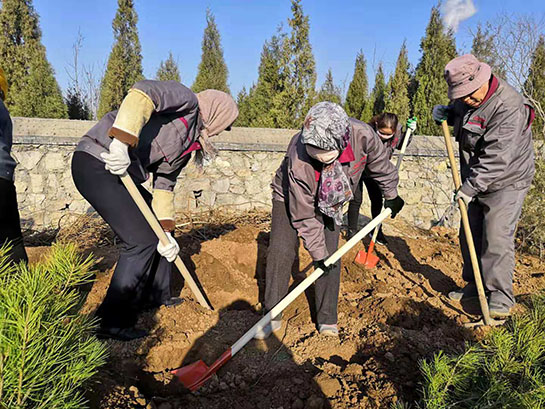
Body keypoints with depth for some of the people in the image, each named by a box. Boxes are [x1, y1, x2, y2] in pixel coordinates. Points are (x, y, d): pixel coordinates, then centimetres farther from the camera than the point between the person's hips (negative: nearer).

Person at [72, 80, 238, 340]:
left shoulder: (187, 146, 18)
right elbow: (142, 93, -25)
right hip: (96, 163, -10)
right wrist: (122, 142, -34)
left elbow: (164, 187, 15)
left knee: (161, 233, 15)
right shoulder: (187, 101, -6)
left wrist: (166, 232, 5)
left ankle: (157, 296, 32)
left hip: (121, 173, 10)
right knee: (141, 240, -11)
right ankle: (112, 322, 1)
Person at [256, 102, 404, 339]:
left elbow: (380, 164, -8)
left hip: (330, 200, 3)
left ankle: (327, 319, 9)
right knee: (281, 252, -11)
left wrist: (391, 195, 6)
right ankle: (272, 317, 4)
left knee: (330, 255, -5)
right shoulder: (298, 162, -41)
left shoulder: (362, 135, -34)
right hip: (290, 197, -2)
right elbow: (304, 215, -28)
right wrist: (318, 253, -22)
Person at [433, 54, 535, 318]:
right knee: (470, 234, 11)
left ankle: (501, 298, 4)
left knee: (496, 238, -9)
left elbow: (497, 158, -29)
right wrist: (445, 113, 4)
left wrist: (470, 187, -26)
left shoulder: (509, 107, -25)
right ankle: (475, 285, 27)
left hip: (506, 181, -8)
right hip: (476, 180, 8)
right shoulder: (466, 101, 1)